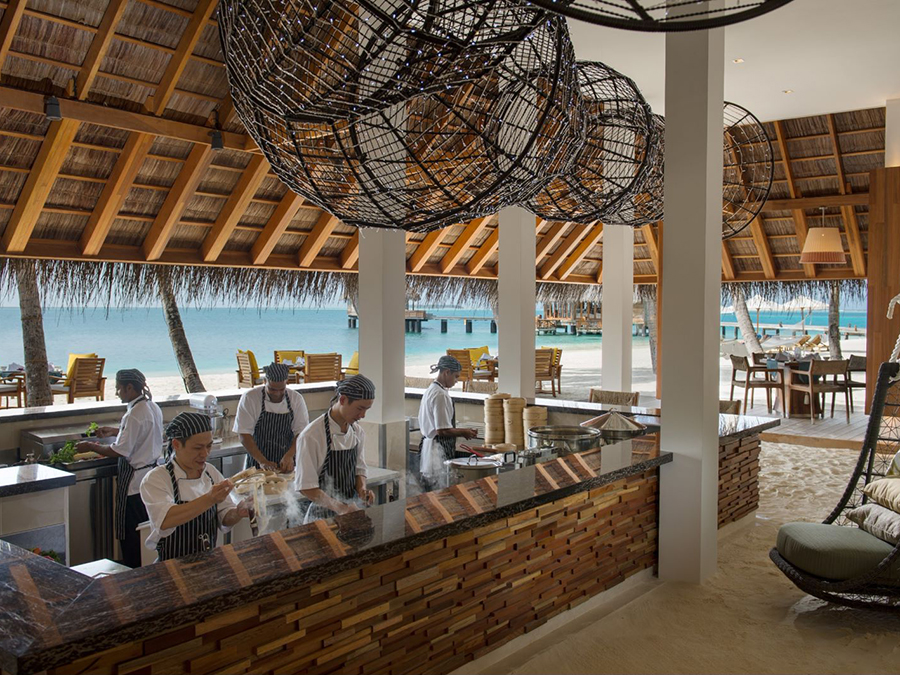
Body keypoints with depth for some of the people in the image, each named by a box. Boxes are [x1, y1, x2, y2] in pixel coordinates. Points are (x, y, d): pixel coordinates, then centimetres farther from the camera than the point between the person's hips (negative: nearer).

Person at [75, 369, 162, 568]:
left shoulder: (135, 414, -21)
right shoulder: (153, 407, 7)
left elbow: (120, 451, -20)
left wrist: (91, 447, -7)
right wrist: (114, 431, 23)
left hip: (134, 480, -9)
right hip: (151, 475, 9)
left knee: (130, 535, 2)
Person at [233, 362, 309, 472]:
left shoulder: (296, 399, 1)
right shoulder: (250, 398, -6)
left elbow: (301, 433, 1)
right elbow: (244, 435, -7)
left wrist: (289, 456, -15)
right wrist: (262, 461, -15)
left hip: (286, 463, 1)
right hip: (257, 464, -1)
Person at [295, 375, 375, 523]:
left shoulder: (357, 432, 1)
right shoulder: (312, 436, -19)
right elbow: (306, 487, -19)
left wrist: (362, 489, -9)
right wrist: (339, 507, -28)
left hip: (348, 509, 6)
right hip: (324, 514, -6)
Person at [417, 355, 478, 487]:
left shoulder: (431, 390, 13)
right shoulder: (440, 395, -19)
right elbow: (443, 430, -22)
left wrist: (461, 431, 15)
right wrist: (463, 433, -7)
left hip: (429, 444, 10)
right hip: (438, 450, -10)